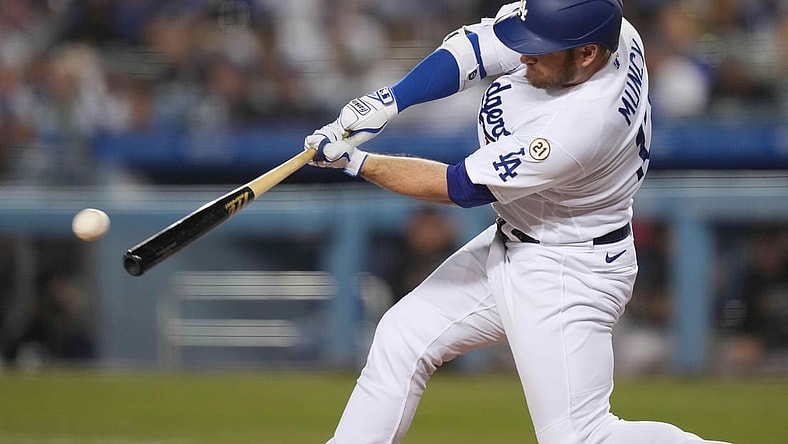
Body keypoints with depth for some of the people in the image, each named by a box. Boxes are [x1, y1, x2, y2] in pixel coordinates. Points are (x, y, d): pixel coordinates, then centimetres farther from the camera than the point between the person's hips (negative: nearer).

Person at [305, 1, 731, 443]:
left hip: (566, 275, -9)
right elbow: (473, 48, -4)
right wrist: (388, 102, -17)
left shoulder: (582, 125, -35)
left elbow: (460, 187, -24)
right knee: (402, 338, 12)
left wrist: (354, 162, -15)